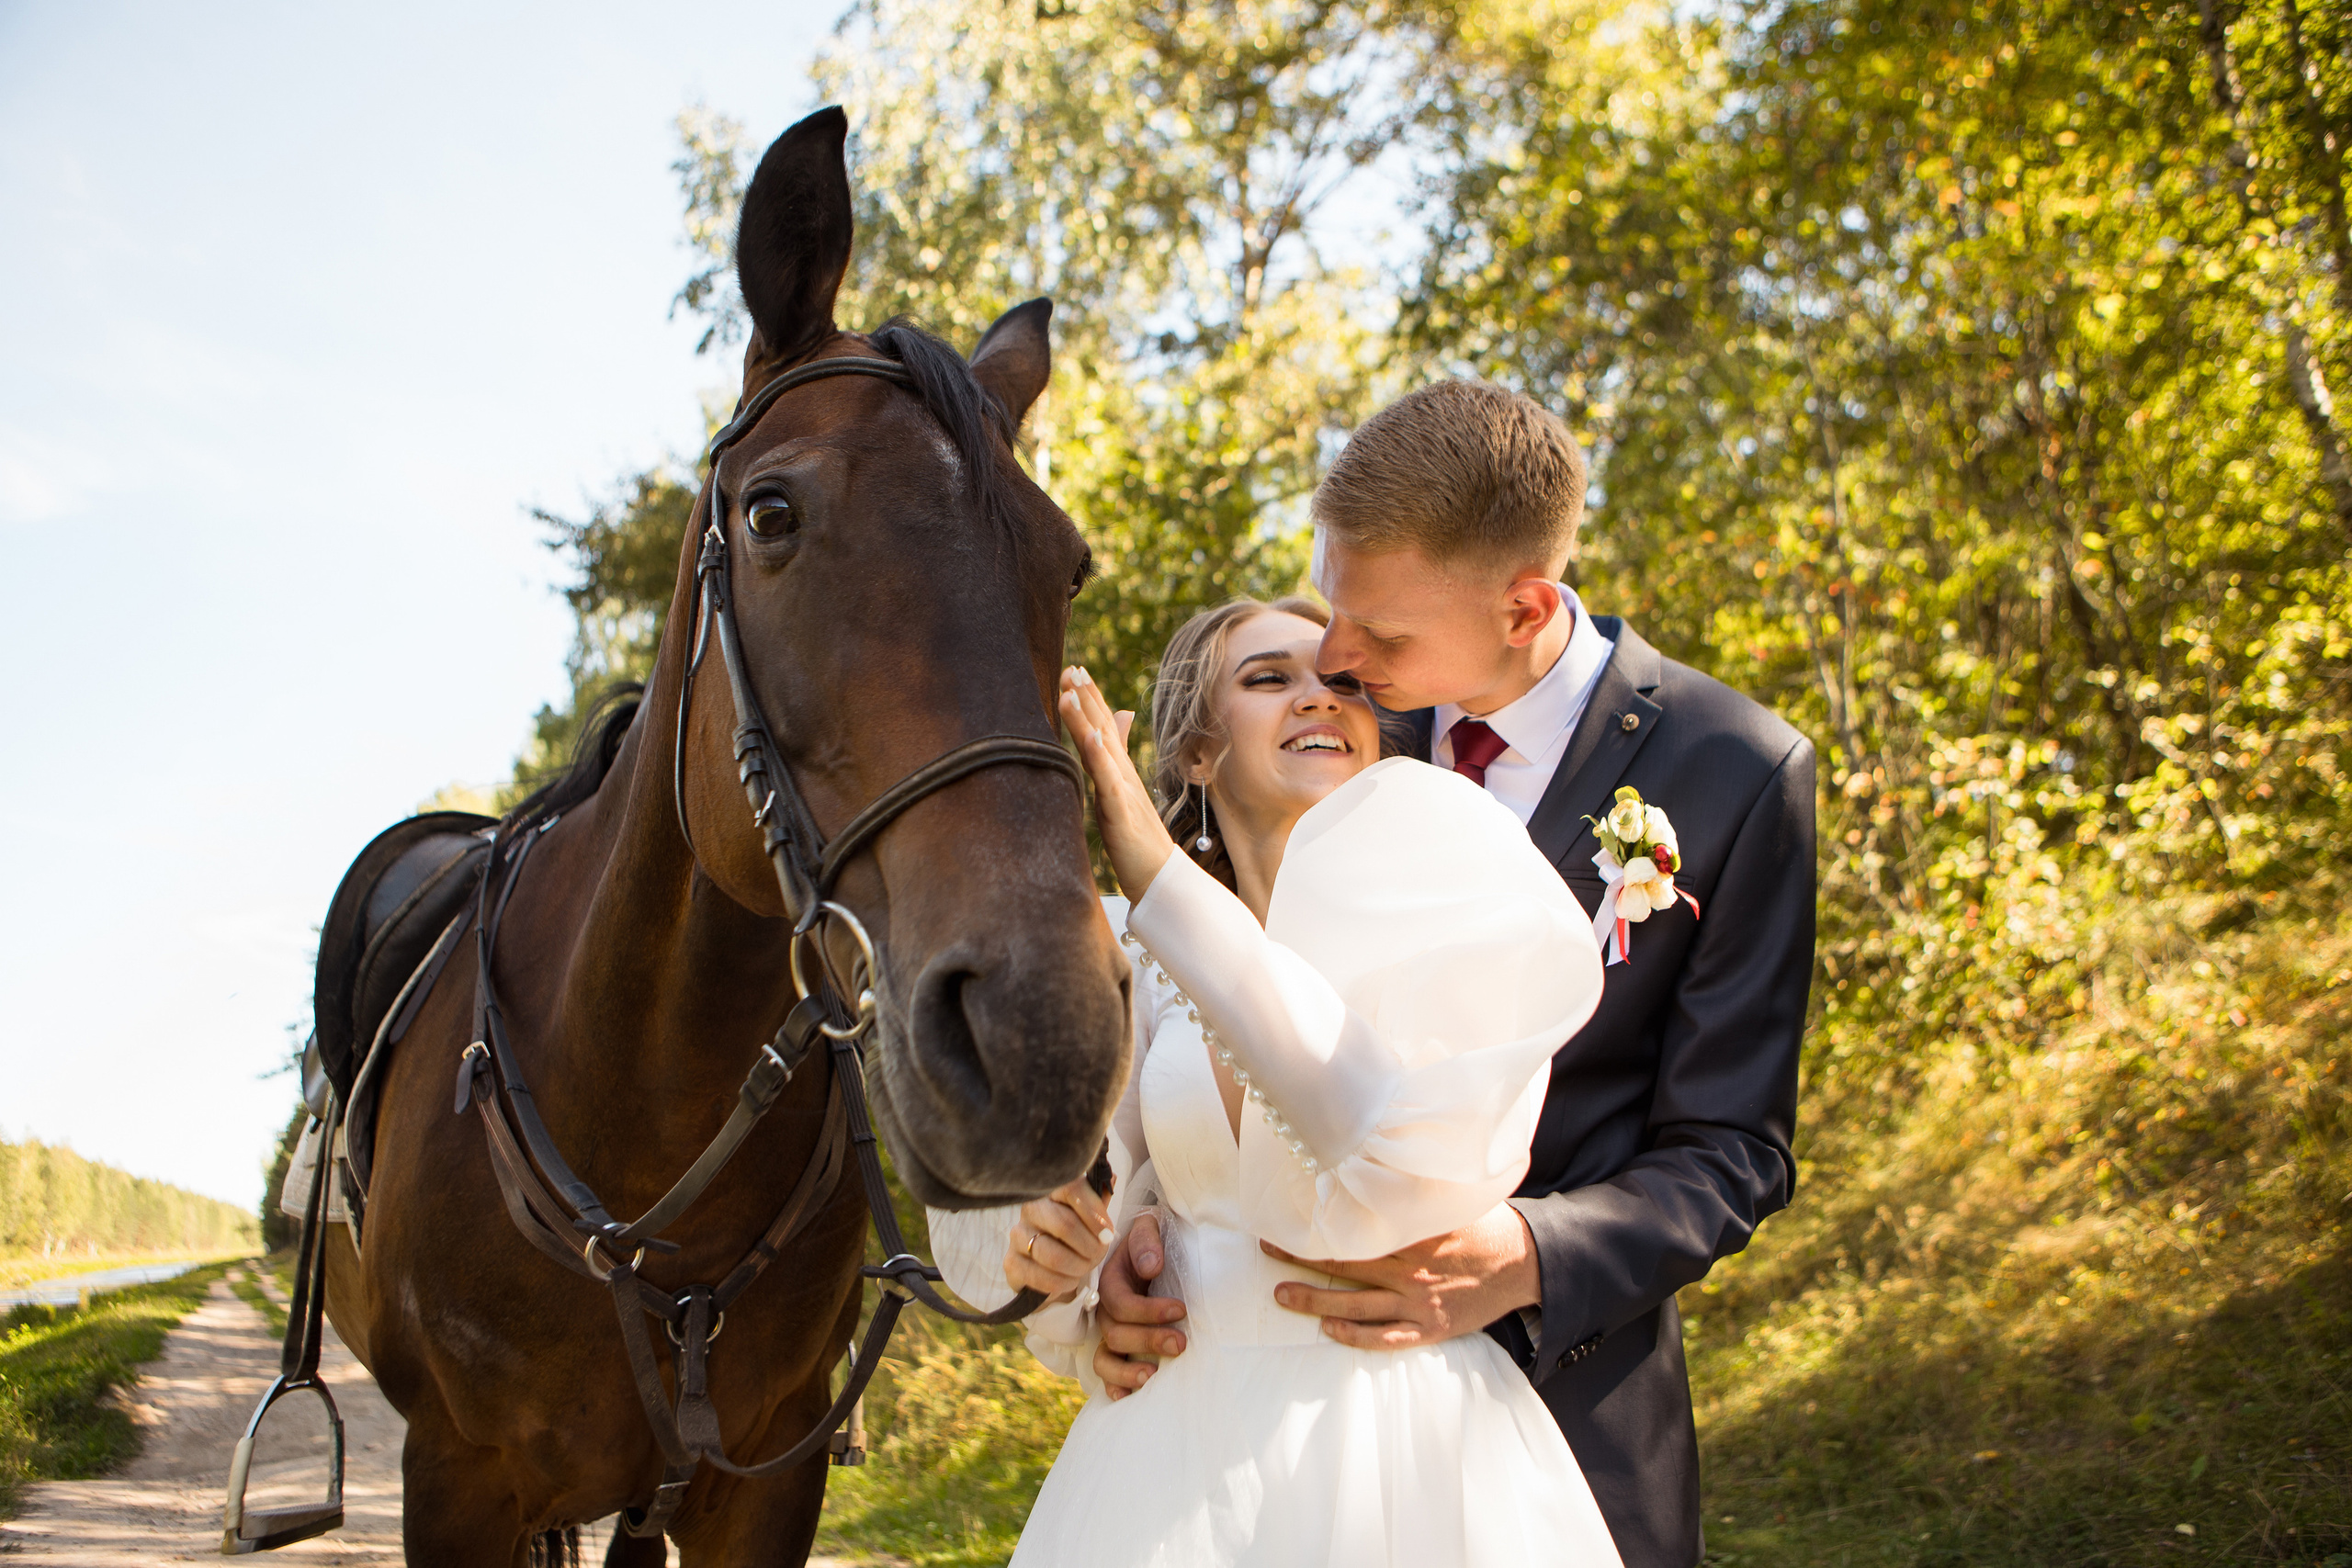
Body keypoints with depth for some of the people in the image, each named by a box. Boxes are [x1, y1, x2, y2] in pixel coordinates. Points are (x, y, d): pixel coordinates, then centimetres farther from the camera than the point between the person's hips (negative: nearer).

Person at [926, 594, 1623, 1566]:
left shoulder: (1450, 919, -9)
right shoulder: (1131, 949, 1)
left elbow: (1404, 1154, -28)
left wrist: (1157, 874, -28)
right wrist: (1032, 1250, -16)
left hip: (1412, 1450, -3)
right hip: (1179, 1452, 3)